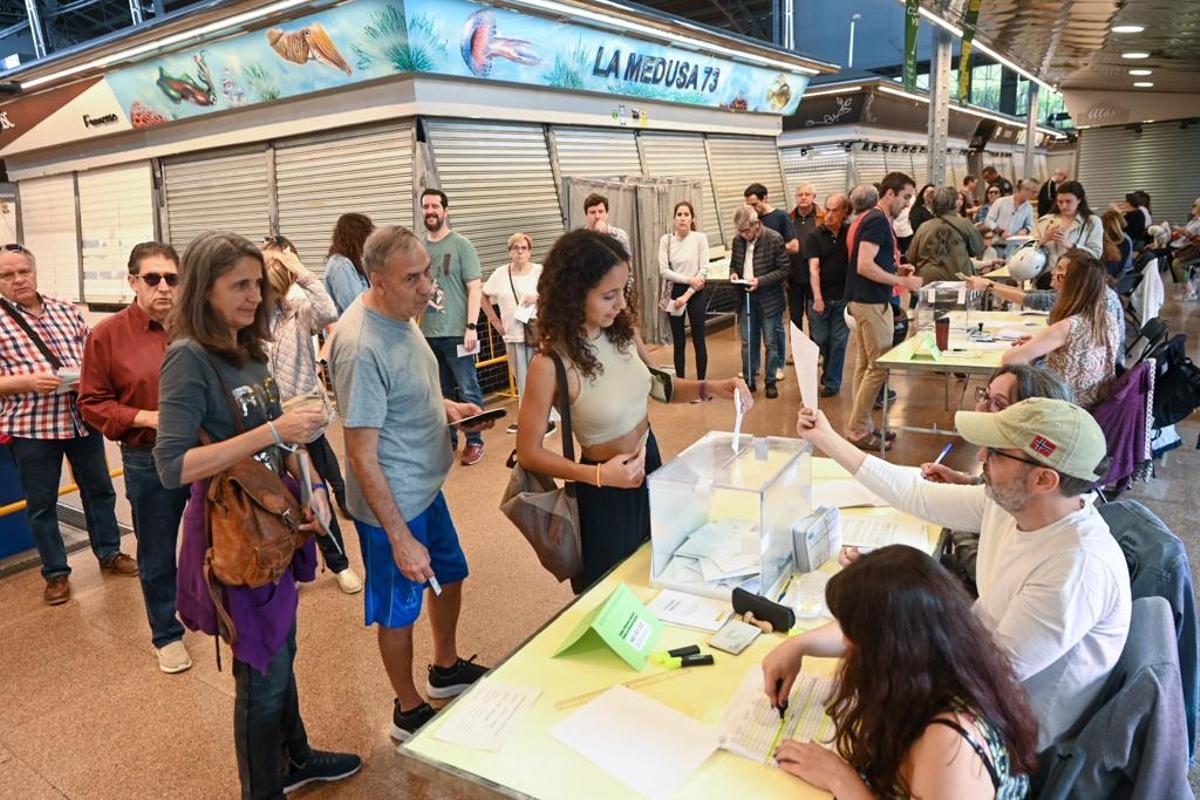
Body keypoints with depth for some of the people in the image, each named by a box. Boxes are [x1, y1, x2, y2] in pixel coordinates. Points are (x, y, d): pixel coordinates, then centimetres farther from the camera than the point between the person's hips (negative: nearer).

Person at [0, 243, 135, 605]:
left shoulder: (65, 309, 6)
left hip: (82, 418, 4)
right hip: (30, 426, -3)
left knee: (99, 489, 16)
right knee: (41, 504, 9)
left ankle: (109, 553, 33)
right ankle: (55, 573, 24)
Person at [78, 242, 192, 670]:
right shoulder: (108, 334, -6)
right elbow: (93, 403, -2)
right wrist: (145, 417, -16)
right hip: (148, 461, -1)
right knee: (157, 555, 14)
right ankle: (166, 635, 34)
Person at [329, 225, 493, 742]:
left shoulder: (400, 314, -1)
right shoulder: (361, 346, -30)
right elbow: (362, 454, -27)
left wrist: (446, 407, 0)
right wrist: (400, 539, -24)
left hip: (426, 487, 9)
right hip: (392, 505, -9)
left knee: (450, 576, 26)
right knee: (399, 611, 12)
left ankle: (447, 670, 50)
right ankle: (409, 710, 36)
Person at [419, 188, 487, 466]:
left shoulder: (461, 245, -2)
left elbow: (475, 288, -6)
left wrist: (471, 327, -13)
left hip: (456, 332, -4)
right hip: (428, 333, 4)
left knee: (468, 391, 1)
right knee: (442, 392, 13)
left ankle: (474, 442, 12)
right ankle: (448, 440, 24)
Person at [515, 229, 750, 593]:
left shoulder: (623, 332, -11)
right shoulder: (551, 365, -28)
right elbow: (529, 452, -20)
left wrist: (709, 388, -8)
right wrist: (599, 475, -29)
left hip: (650, 461, 6)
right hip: (607, 490, -6)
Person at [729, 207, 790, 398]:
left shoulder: (774, 239, -13)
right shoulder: (738, 240, 2)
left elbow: (784, 269, -11)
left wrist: (761, 281, -21)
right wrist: (733, 273, -6)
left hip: (769, 298, -4)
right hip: (746, 297, 4)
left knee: (771, 343, 5)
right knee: (748, 342, 11)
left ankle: (771, 381, 17)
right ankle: (749, 380, 22)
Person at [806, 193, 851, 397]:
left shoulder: (851, 233, 3)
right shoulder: (815, 237, -3)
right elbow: (813, 268, -11)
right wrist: (817, 298, -22)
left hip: (843, 297, 1)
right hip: (820, 298, -1)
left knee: (838, 341, 4)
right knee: (820, 340, 6)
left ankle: (832, 382, 15)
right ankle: (828, 371, 33)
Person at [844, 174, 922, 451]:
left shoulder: (872, 219, 15)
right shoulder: (878, 221, -15)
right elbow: (864, 266, -24)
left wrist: (896, 269, 10)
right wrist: (902, 281, -19)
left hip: (863, 300, 11)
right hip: (872, 302, -11)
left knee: (865, 364, 13)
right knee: (879, 366, -6)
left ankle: (861, 425, 20)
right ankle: (858, 429, 0)